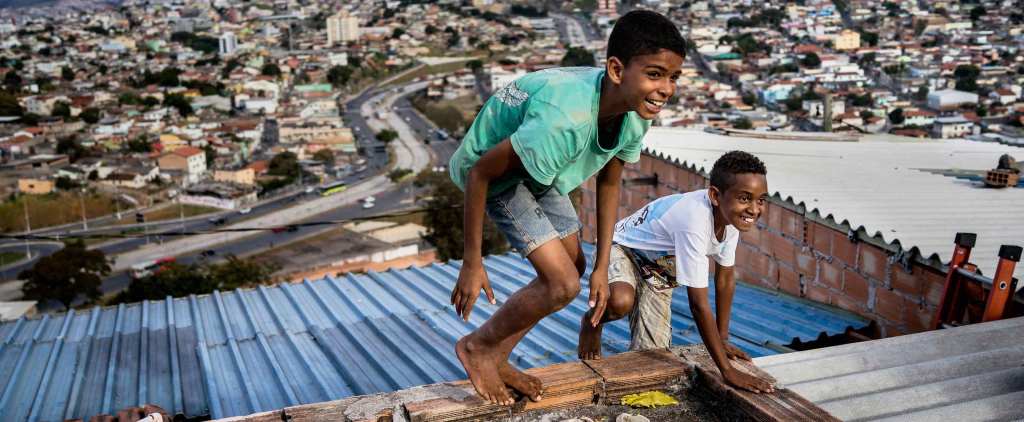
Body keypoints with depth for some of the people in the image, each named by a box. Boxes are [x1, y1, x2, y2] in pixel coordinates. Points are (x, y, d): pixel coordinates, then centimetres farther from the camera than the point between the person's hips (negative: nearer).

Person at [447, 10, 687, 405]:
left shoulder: (636, 113, -16)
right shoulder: (566, 119, -41)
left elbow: (609, 183, 1)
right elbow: (480, 171, -31)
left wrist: (602, 267, 0)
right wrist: (472, 264, -23)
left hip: (538, 168, 8)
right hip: (494, 169, -8)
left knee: (573, 267, 13)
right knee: (563, 283, -13)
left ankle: (497, 358, 29)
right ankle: (475, 347, 11)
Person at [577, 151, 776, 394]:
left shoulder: (732, 215, -17)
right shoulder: (694, 221, -42)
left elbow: (725, 277, 0)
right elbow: (699, 304, -39)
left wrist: (723, 340, 2)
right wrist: (728, 371, -37)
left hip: (659, 268, 7)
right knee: (621, 302, -40)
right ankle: (593, 322, -4)